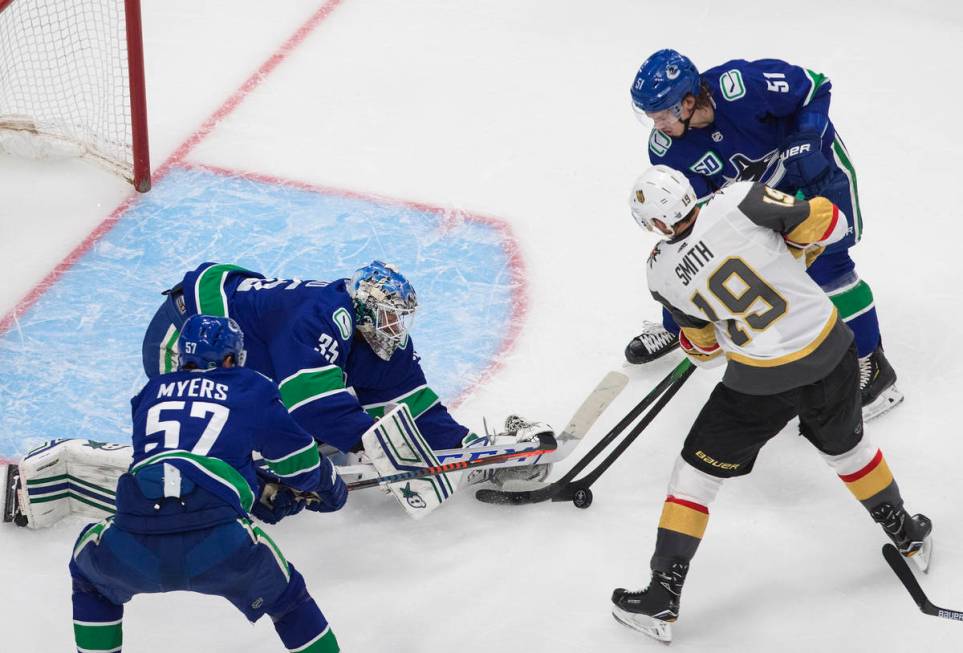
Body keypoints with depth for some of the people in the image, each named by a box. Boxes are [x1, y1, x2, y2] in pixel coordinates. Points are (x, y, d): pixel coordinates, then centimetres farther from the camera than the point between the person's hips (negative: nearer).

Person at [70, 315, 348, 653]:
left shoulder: (151, 392, 27)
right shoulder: (253, 390, 17)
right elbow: (300, 463, 23)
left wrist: (262, 497, 47)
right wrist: (329, 488, 47)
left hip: (134, 550, 2)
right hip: (221, 548, -2)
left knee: (90, 573, 36)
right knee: (286, 599, 24)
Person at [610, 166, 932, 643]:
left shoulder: (663, 274, -7)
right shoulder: (738, 200, -14)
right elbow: (827, 222, -11)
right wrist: (794, 252, 8)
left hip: (760, 383, -2)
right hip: (831, 354, 2)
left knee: (697, 470, 14)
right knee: (845, 446, 30)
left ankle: (661, 601, 15)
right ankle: (908, 536, 50)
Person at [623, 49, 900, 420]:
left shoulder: (744, 85, -38)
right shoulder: (666, 149, -21)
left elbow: (815, 87, -23)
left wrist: (805, 145, -31)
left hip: (815, 163, -6)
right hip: (752, 186, 6)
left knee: (823, 263, -16)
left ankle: (871, 364, -1)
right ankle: (677, 326, 33)